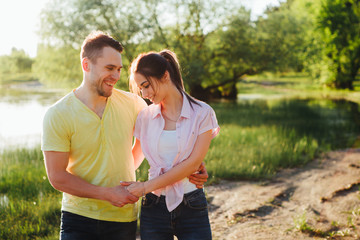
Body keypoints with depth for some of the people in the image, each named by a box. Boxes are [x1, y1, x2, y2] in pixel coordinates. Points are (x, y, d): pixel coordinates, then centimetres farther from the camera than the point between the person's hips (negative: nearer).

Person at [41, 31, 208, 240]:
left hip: (124, 218, 2)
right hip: (79, 217, -2)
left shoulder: (132, 103, -3)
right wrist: (107, 194, -16)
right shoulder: (58, 115, -11)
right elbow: (57, 177, -12)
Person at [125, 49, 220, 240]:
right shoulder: (145, 117, 5)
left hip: (192, 209, -2)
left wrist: (146, 186, -13)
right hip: (154, 209, 2)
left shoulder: (202, 113, -4)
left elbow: (192, 163, -11)